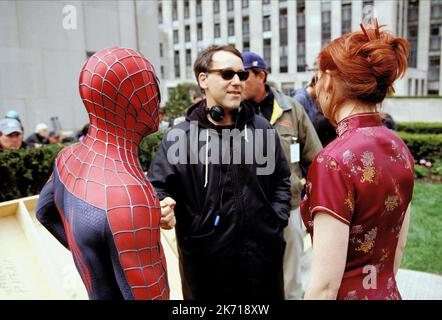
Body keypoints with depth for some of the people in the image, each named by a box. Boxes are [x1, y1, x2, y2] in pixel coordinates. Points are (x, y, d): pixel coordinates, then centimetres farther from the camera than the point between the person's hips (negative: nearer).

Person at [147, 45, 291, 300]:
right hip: (207, 263, -2)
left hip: (264, 255, 3)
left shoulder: (262, 128, 3)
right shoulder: (180, 137, -7)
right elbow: (158, 187, -3)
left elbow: (281, 179, 12)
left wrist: (277, 221, 4)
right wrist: (163, 208, -23)